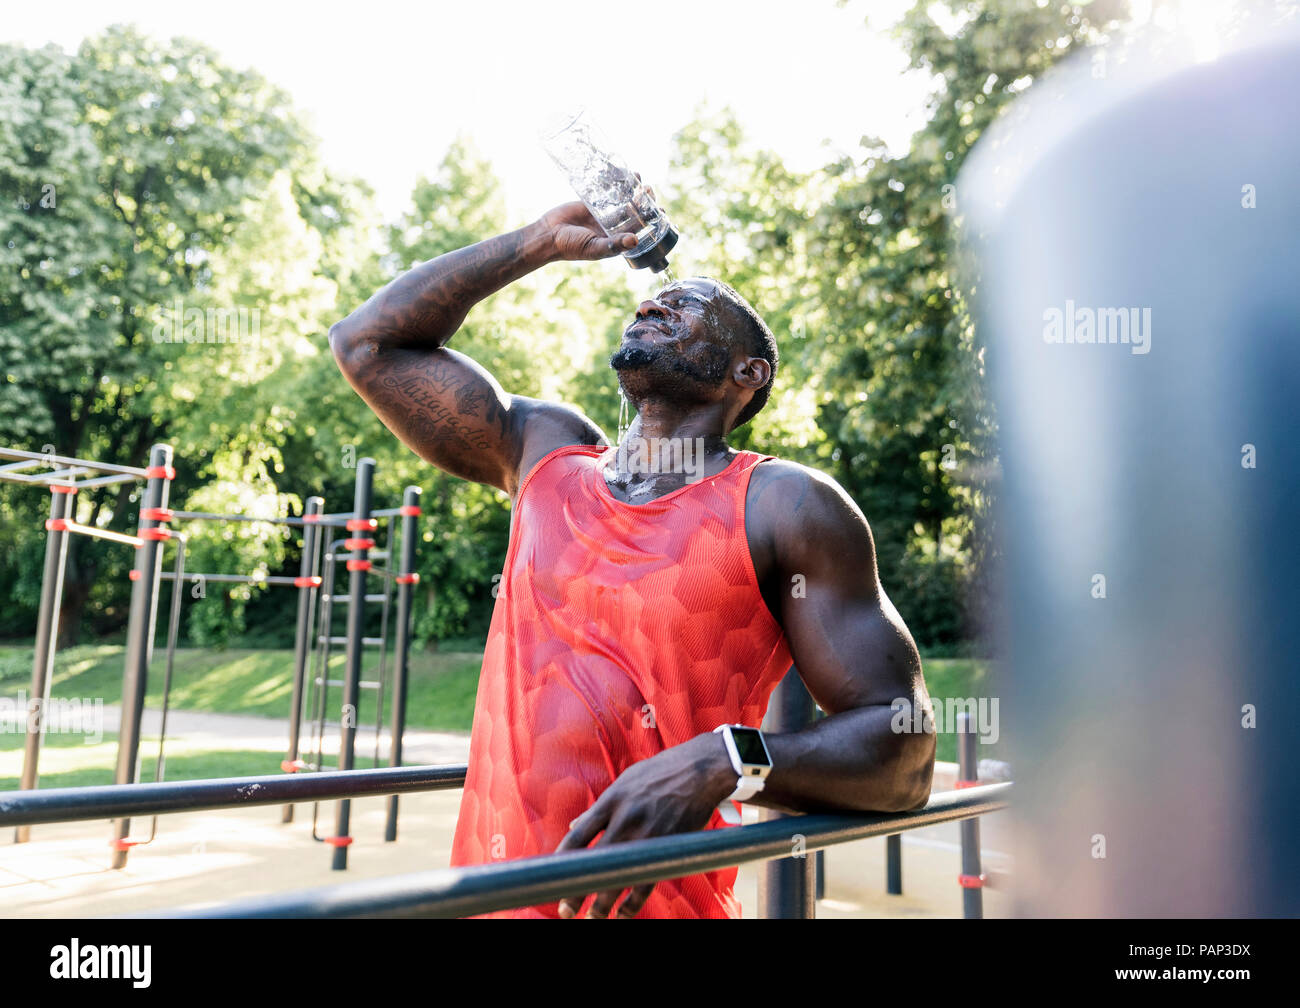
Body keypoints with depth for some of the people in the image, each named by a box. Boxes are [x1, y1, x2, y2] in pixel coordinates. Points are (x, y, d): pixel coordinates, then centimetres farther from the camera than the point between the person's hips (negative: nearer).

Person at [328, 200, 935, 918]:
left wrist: (722, 764, -26)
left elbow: (904, 751, -9)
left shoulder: (784, 504, -6)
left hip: (653, 899, -4)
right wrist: (543, 240, 10)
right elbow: (367, 341, 12)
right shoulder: (548, 452, 8)